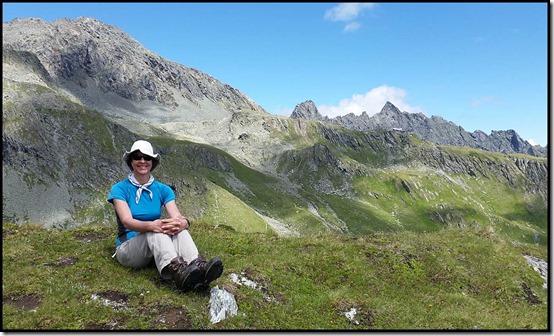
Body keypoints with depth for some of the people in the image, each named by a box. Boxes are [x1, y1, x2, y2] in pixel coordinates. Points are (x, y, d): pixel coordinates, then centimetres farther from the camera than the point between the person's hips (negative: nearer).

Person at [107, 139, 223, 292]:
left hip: (157, 246, 3)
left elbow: (177, 216, -11)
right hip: (127, 249, -3)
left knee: (175, 225, -29)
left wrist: (183, 222, -37)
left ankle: (198, 267, -53)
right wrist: (151, 225, -42)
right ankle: (178, 273, -60)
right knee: (154, 229, -35)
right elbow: (127, 221, -21)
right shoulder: (119, 189, -4)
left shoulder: (163, 190, 5)